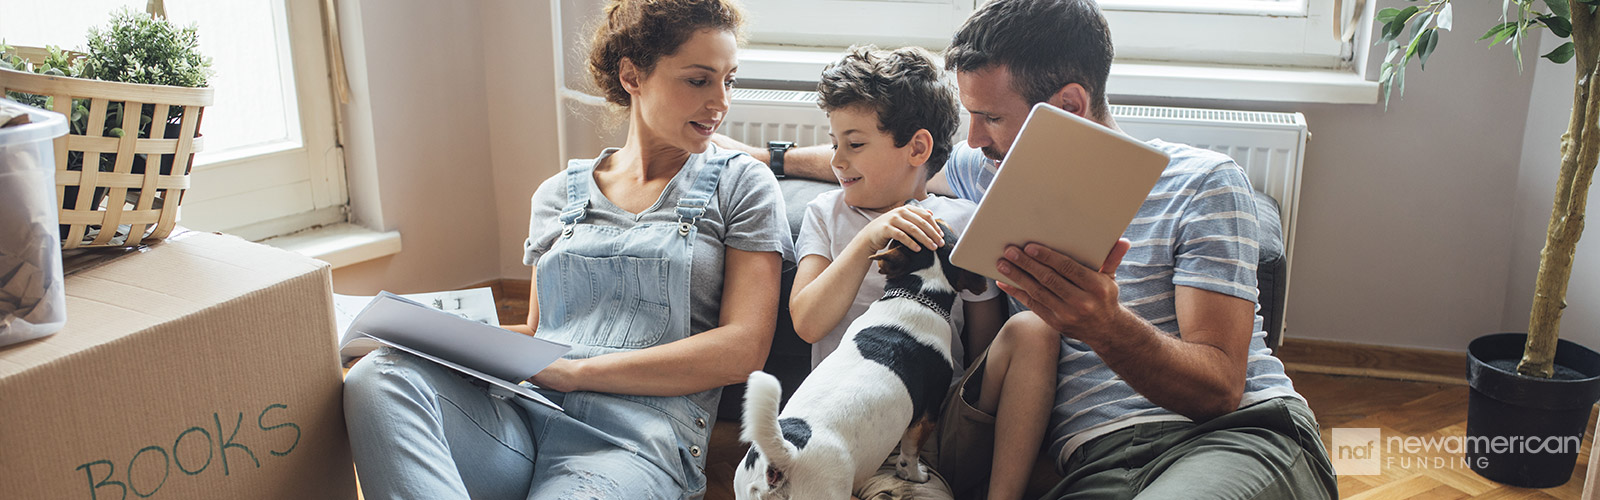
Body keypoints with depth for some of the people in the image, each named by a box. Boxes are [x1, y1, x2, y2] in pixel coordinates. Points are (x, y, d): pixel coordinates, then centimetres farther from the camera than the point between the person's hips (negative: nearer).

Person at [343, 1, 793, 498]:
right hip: (522, 414, 6)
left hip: (633, 438, -6)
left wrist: (578, 370, -9)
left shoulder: (741, 185, 8)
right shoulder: (559, 194, 18)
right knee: (380, 376, -25)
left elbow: (741, 349, -2)